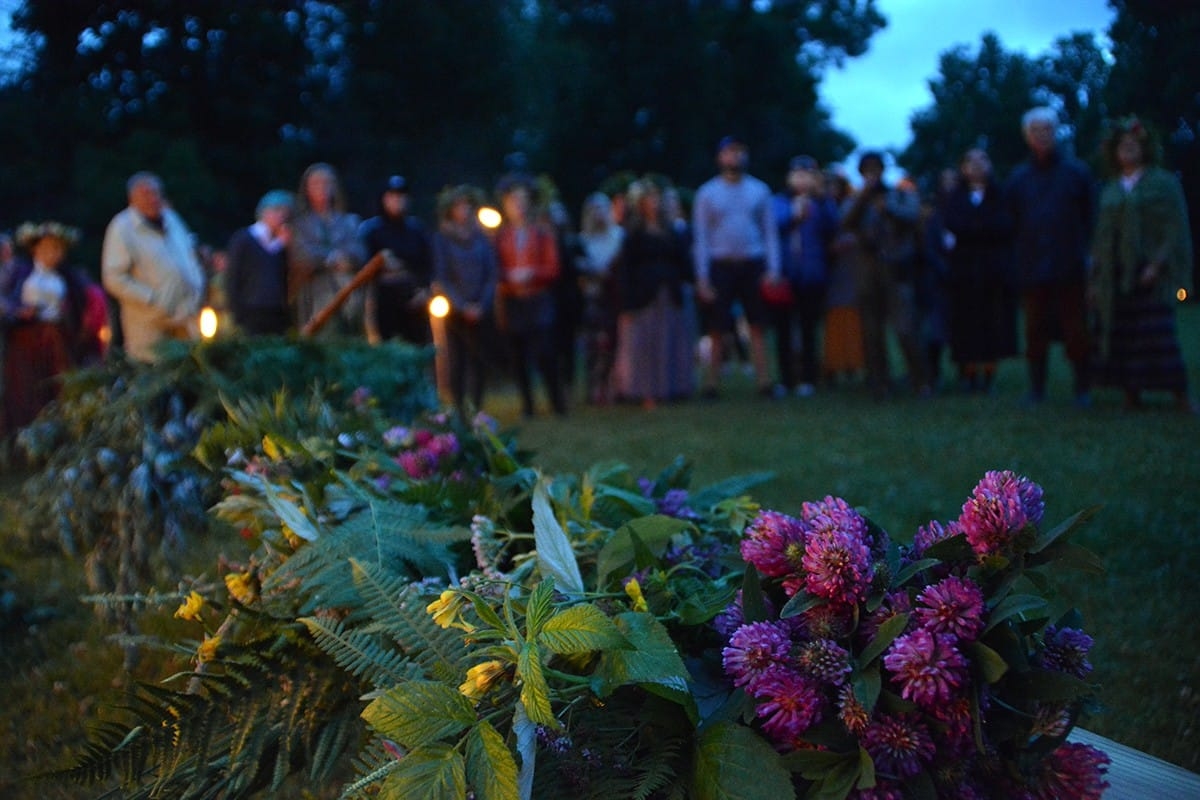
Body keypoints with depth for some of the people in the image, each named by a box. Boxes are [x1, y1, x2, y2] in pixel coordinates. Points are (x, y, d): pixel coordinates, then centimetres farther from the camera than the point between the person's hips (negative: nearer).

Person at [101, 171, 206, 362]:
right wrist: (153, 300, -15)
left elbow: (190, 257, 23)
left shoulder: (171, 218, 14)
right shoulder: (122, 228, -5)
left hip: (187, 318, 5)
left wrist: (197, 288, 6)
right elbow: (114, 280, -11)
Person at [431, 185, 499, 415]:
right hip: (454, 310, -2)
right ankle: (459, 411, 0)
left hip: (479, 311, 2)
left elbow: (491, 275, 7)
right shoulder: (441, 239, 3)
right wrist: (463, 306, -10)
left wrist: (482, 305, -7)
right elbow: (441, 278, -2)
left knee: (479, 361, -1)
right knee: (456, 361, -4)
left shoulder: (481, 238, 10)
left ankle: (477, 410, 6)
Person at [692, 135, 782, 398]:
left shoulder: (759, 190, 8)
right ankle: (712, 382, 4)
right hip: (721, 265, -1)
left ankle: (764, 381, 1)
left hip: (753, 266, 1)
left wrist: (773, 269, -4)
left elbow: (770, 232, 7)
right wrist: (702, 277, -5)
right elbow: (700, 238, 2)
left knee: (757, 326, 1)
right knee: (718, 329, -1)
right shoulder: (707, 193, 4)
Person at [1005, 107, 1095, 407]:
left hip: (1069, 269, -2)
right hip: (1032, 269, 2)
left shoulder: (1076, 172, 5)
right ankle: (1037, 387, 13)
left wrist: (1086, 255, -2)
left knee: (1076, 329, 0)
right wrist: (1018, 259, 2)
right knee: (1035, 329, 5)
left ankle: (1083, 388, 8)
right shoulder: (1018, 178, 9)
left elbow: (1089, 218, 6)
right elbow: (1012, 224, 10)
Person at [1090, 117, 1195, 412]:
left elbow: (1176, 228, -4)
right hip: (1114, 275, 4)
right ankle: (1131, 395, 3)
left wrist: (1158, 264, -15)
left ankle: (1180, 396, -7)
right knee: (1121, 339, -1)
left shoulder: (1163, 183, 4)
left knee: (1158, 334, -11)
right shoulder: (1110, 191, 16)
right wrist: (1095, 279, 10)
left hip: (1148, 274, -4)